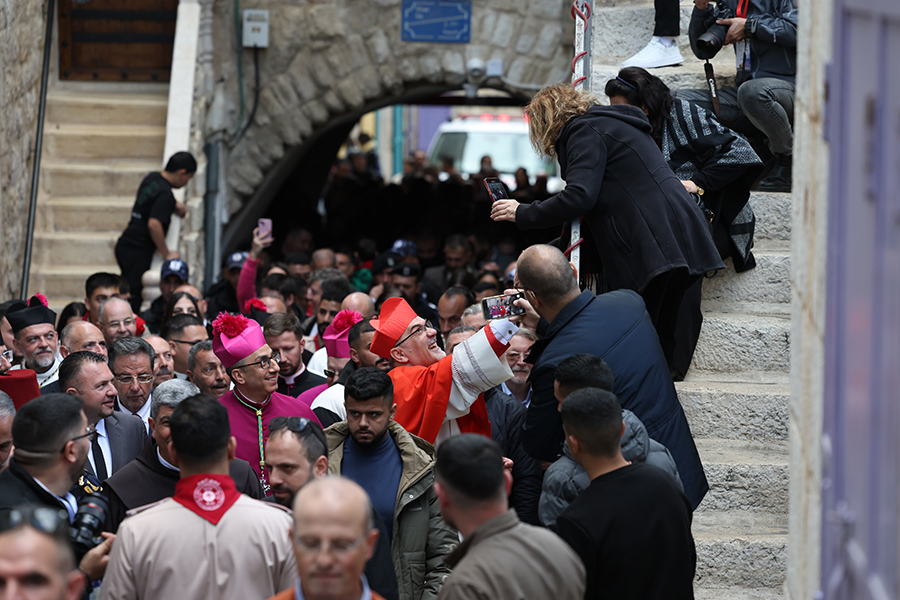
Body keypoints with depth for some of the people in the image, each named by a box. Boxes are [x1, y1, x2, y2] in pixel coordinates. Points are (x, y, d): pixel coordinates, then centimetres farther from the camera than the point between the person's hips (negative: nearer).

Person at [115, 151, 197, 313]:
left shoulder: (153, 177, 10)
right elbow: (154, 224, -26)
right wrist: (166, 254, -16)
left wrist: (174, 204, 17)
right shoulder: (165, 193, -17)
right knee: (134, 297, -8)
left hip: (125, 245, 9)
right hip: (138, 250, -9)